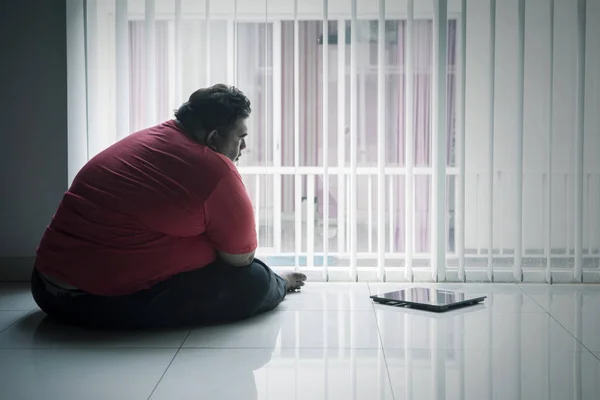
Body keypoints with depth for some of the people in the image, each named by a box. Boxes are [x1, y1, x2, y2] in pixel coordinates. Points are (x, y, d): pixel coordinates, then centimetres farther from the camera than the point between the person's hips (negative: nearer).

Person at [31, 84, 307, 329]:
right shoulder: (215, 170, -12)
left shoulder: (144, 140, 15)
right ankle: (277, 286, 27)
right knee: (253, 281, -1)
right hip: (114, 301, -9)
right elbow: (242, 258, 0)